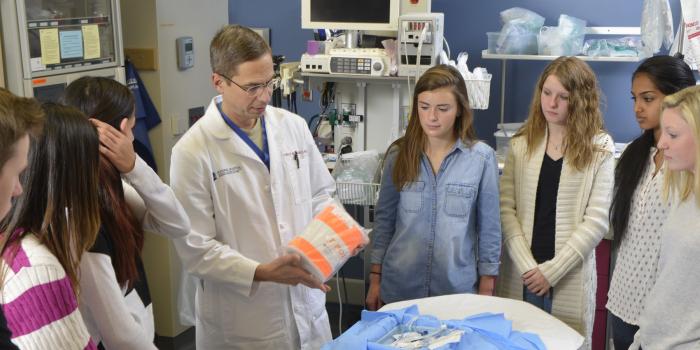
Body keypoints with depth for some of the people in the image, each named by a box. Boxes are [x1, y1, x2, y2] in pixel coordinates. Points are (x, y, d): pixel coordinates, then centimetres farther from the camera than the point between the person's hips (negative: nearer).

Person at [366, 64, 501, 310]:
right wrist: (375, 278, 6)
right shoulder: (399, 154, -2)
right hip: (399, 288, 2)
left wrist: (486, 292, 1)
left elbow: (489, 227, -1)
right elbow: (384, 218, 5)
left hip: (457, 289, -1)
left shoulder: (481, 157, -7)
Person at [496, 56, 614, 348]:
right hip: (521, 275, 2)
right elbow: (505, 208, -2)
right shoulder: (522, 143, 4)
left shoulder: (599, 148, -3)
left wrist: (551, 271, -12)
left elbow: (596, 221, -8)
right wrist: (527, 266, -12)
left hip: (569, 278, -2)